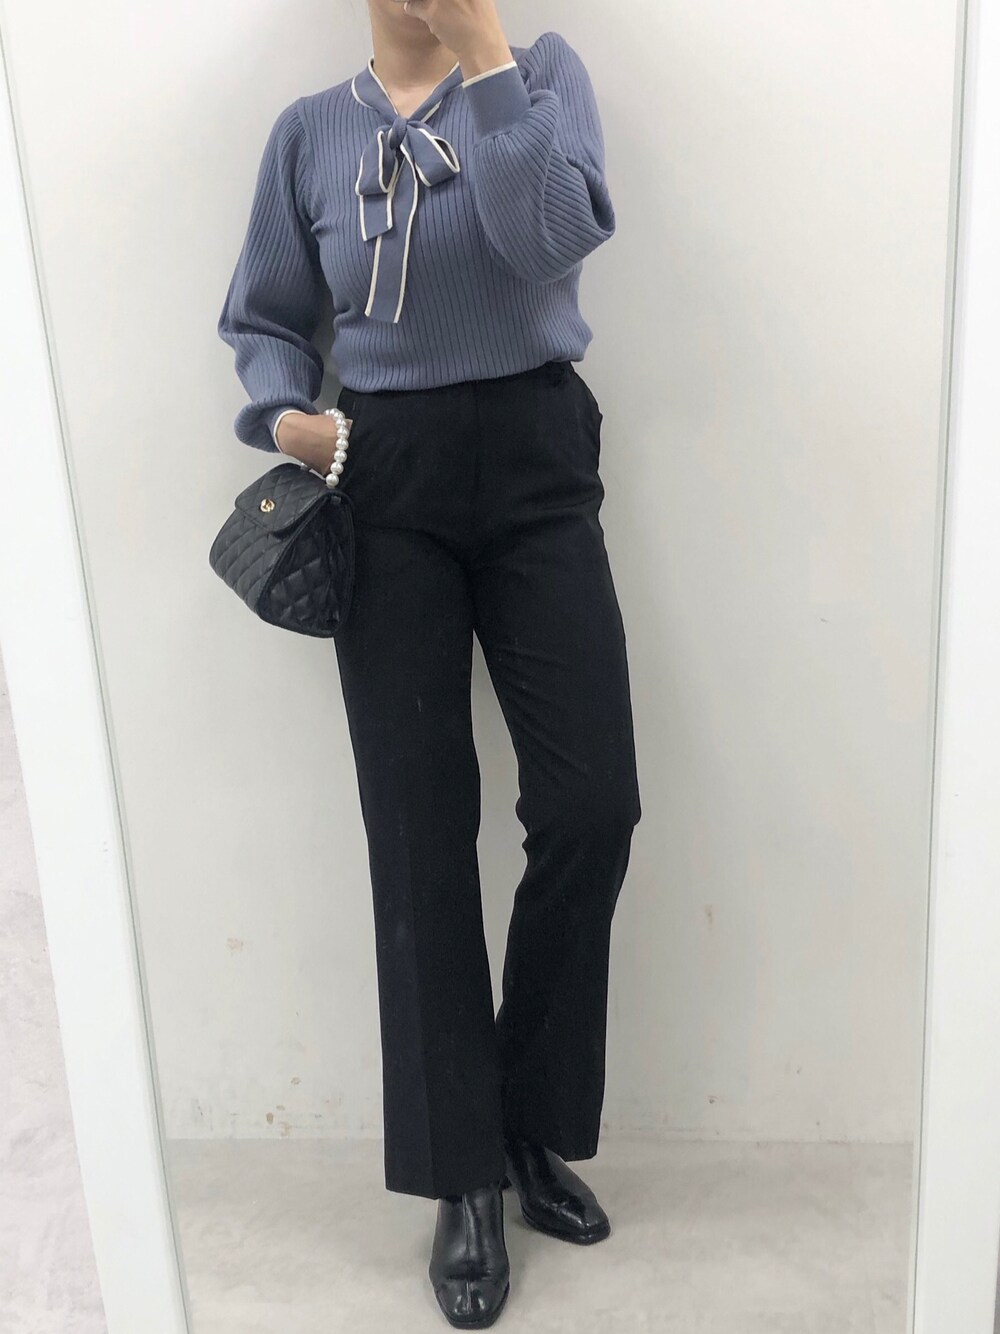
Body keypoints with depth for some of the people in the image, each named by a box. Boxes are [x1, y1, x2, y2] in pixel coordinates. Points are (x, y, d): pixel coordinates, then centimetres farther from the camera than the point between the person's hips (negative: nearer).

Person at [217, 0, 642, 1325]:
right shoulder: (311, 132, 12)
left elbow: (551, 234, -12)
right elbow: (263, 317, 15)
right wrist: (282, 412, -4)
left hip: (535, 465, 0)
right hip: (384, 483, 1)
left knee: (590, 804, -7)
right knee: (421, 828, -2)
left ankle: (533, 1123, 17)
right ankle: (465, 1176, 12)